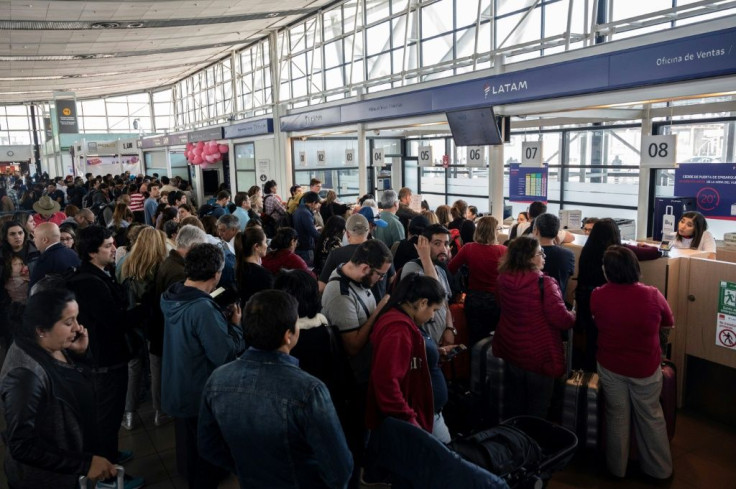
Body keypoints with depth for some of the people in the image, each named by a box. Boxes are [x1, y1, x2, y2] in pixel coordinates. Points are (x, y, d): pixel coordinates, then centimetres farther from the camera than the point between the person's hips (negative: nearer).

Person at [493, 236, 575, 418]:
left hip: (510, 351, 6)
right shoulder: (544, 284, -26)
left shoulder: (503, 279, -7)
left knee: (515, 403, 25)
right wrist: (573, 316, -3)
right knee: (537, 409, 14)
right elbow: (562, 320, -25)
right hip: (539, 356, -6)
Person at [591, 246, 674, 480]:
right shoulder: (653, 295, -19)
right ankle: (659, 469, 36)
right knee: (651, 417, 19)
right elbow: (669, 323, 1)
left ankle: (617, 468, 36)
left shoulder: (597, 296, -19)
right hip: (646, 369, 0)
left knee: (616, 416, 18)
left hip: (610, 367, 1)